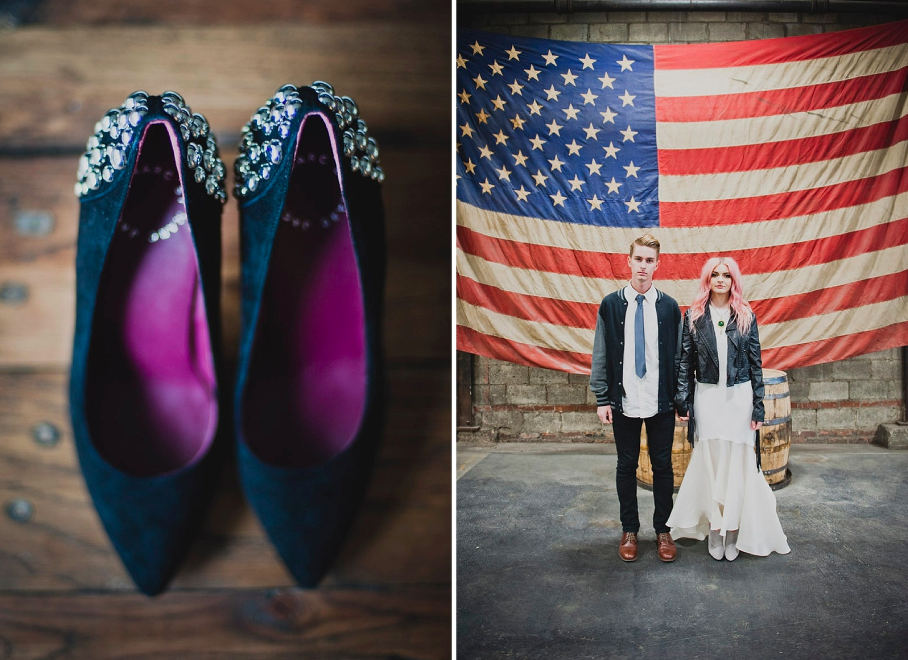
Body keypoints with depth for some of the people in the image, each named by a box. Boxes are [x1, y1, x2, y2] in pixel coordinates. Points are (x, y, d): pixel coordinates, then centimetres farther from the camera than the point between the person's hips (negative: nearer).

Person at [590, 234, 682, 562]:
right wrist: (602, 399, -3)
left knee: (663, 466, 9)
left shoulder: (669, 306, 1)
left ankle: (662, 530, 24)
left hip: (661, 401, 0)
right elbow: (601, 355, 1)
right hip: (624, 402, 0)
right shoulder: (611, 304, 0)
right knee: (626, 466, 10)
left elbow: (678, 355, 5)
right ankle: (629, 530, 24)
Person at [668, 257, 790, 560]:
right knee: (711, 461, 4)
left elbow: (755, 362, 3)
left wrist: (758, 407, -1)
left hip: (739, 396, 0)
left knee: (737, 462, 2)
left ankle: (734, 529, 12)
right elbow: (684, 361, 2)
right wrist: (683, 401, -4)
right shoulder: (694, 316, 2)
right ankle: (715, 529, 13)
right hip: (707, 396, 0)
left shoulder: (745, 316, 3)